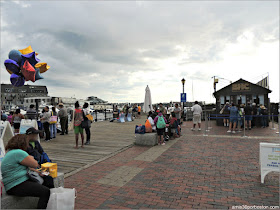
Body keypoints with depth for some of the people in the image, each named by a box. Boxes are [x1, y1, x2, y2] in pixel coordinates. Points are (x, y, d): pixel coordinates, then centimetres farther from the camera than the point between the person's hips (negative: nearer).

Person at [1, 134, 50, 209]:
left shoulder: (10, 152, 18)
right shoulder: (18, 153, -16)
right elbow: (35, 164, -11)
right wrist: (31, 158, 7)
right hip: (17, 187, -11)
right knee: (46, 191, -23)